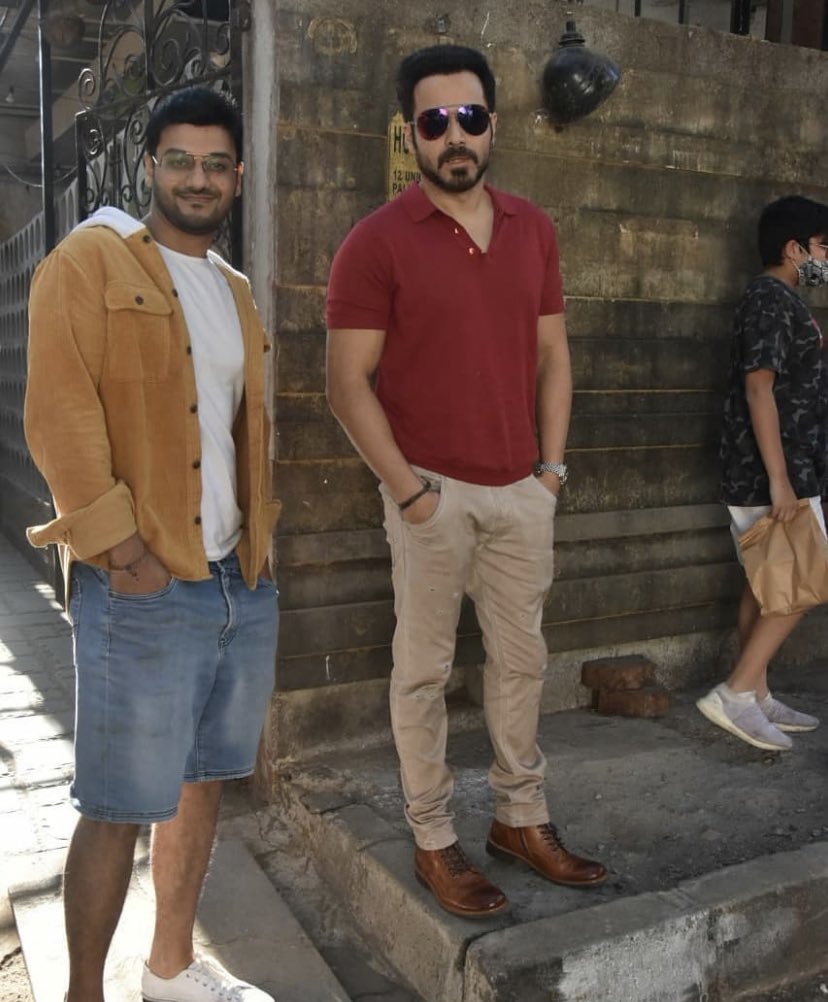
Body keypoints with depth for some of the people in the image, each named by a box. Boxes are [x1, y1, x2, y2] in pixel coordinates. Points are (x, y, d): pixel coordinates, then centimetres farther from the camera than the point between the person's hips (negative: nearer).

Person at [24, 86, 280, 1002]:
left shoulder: (234, 292, 17)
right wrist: (120, 548, -17)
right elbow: (60, 416, -14)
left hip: (242, 583, 7)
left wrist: (258, 529, 12)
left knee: (201, 782, 17)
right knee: (119, 809, 1)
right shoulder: (90, 263, -5)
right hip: (143, 592, -7)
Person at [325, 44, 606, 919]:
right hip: (432, 491, -5)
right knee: (424, 669, 6)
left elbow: (551, 354, 12)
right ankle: (432, 840, 22)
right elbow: (348, 380, -10)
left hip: (522, 489, 5)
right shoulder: (377, 241, -7)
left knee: (521, 656, 14)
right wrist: (407, 489, -12)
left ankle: (521, 817, 32)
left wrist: (552, 464, 5)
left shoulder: (533, 229, 8)